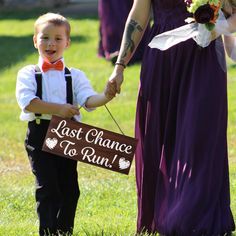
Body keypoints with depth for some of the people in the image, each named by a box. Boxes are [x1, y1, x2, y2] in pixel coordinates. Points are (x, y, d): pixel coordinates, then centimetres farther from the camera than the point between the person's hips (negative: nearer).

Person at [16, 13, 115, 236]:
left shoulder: (75, 76, 9)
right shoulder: (28, 74, 2)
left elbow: (88, 99, -6)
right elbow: (27, 102, -13)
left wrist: (104, 97, -29)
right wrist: (58, 109, -23)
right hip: (40, 135, -3)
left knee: (70, 188, 7)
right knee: (47, 187, -8)